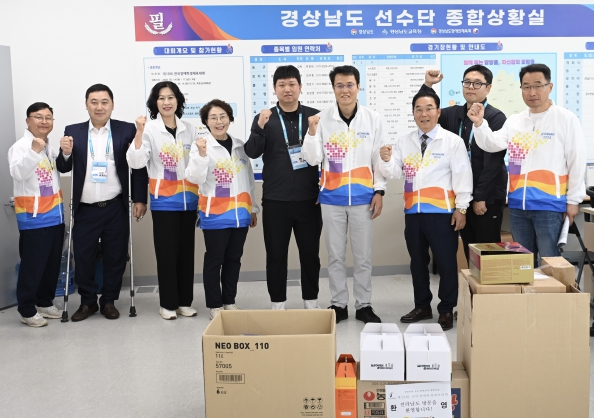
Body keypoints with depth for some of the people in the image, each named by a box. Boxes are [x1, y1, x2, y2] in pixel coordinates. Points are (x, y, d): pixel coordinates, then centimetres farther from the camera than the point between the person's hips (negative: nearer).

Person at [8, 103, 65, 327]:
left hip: (55, 216, 8)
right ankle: (27, 310, 11)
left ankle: (45, 302, 29)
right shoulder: (20, 146, -11)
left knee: (53, 264, 15)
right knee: (32, 265, -1)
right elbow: (18, 173, -29)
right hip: (33, 219, -8)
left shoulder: (51, 148, 13)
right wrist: (34, 151, -43)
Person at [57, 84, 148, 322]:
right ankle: (87, 302, 24)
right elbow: (63, 169, 5)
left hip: (116, 208, -1)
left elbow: (139, 167, -2)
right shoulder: (73, 132, 4)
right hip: (85, 209, 1)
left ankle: (109, 301, 25)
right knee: (83, 257, 7)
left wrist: (140, 199, -7)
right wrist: (65, 152, -15)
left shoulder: (127, 130, -1)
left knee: (115, 257, 9)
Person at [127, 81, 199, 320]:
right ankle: (168, 304, 13)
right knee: (167, 252, 1)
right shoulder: (149, 130, -6)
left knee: (187, 251, 9)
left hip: (189, 199, 4)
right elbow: (136, 163, -16)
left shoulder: (190, 130, 6)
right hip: (164, 201, -4)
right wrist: (139, 133, -25)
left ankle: (184, 301, 20)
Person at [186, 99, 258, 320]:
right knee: (214, 259, 3)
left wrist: (253, 208, 17)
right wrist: (202, 155, -28)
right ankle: (215, 305, 13)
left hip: (240, 213, 5)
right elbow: (194, 178, -13)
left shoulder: (240, 145, 10)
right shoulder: (200, 145, -4)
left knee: (234, 258, 12)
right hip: (215, 214, -4)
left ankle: (230, 301, 24)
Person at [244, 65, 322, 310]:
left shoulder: (314, 116, 3)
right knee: (276, 254, 7)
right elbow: (252, 153, -7)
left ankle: (311, 301, 23)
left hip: (308, 198, 0)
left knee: (310, 252, 9)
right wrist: (260, 127, -24)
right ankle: (278, 303, 20)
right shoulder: (265, 118, 3)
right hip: (275, 200, 0)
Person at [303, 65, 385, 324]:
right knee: (335, 255, 10)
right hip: (331, 198, 0)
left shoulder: (372, 119, -1)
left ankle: (364, 305, 21)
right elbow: (312, 159, -5)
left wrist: (379, 191, -1)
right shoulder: (322, 119, -3)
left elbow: (379, 158, 3)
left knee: (363, 256, 8)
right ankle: (338, 304, 23)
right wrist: (311, 132, -19)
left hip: (362, 197, 0)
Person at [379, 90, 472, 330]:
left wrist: (461, 208, -8)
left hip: (442, 212, -4)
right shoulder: (404, 142, 10)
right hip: (413, 211, 5)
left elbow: (462, 176, -5)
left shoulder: (453, 141, -3)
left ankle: (446, 310, 16)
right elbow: (395, 173, 6)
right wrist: (386, 160, -15)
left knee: (446, 262, 2)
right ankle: (422, 306, 27)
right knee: (417, 261, 14)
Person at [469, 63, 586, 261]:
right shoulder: (514, 121, 10)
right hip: (518, 203, 5)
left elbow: (577, 161, -4)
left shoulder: (566, 119, -4)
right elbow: (493, 144, 2)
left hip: (549, 204, -5)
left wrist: (573, 200, -5)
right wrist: (479, 123, -16)